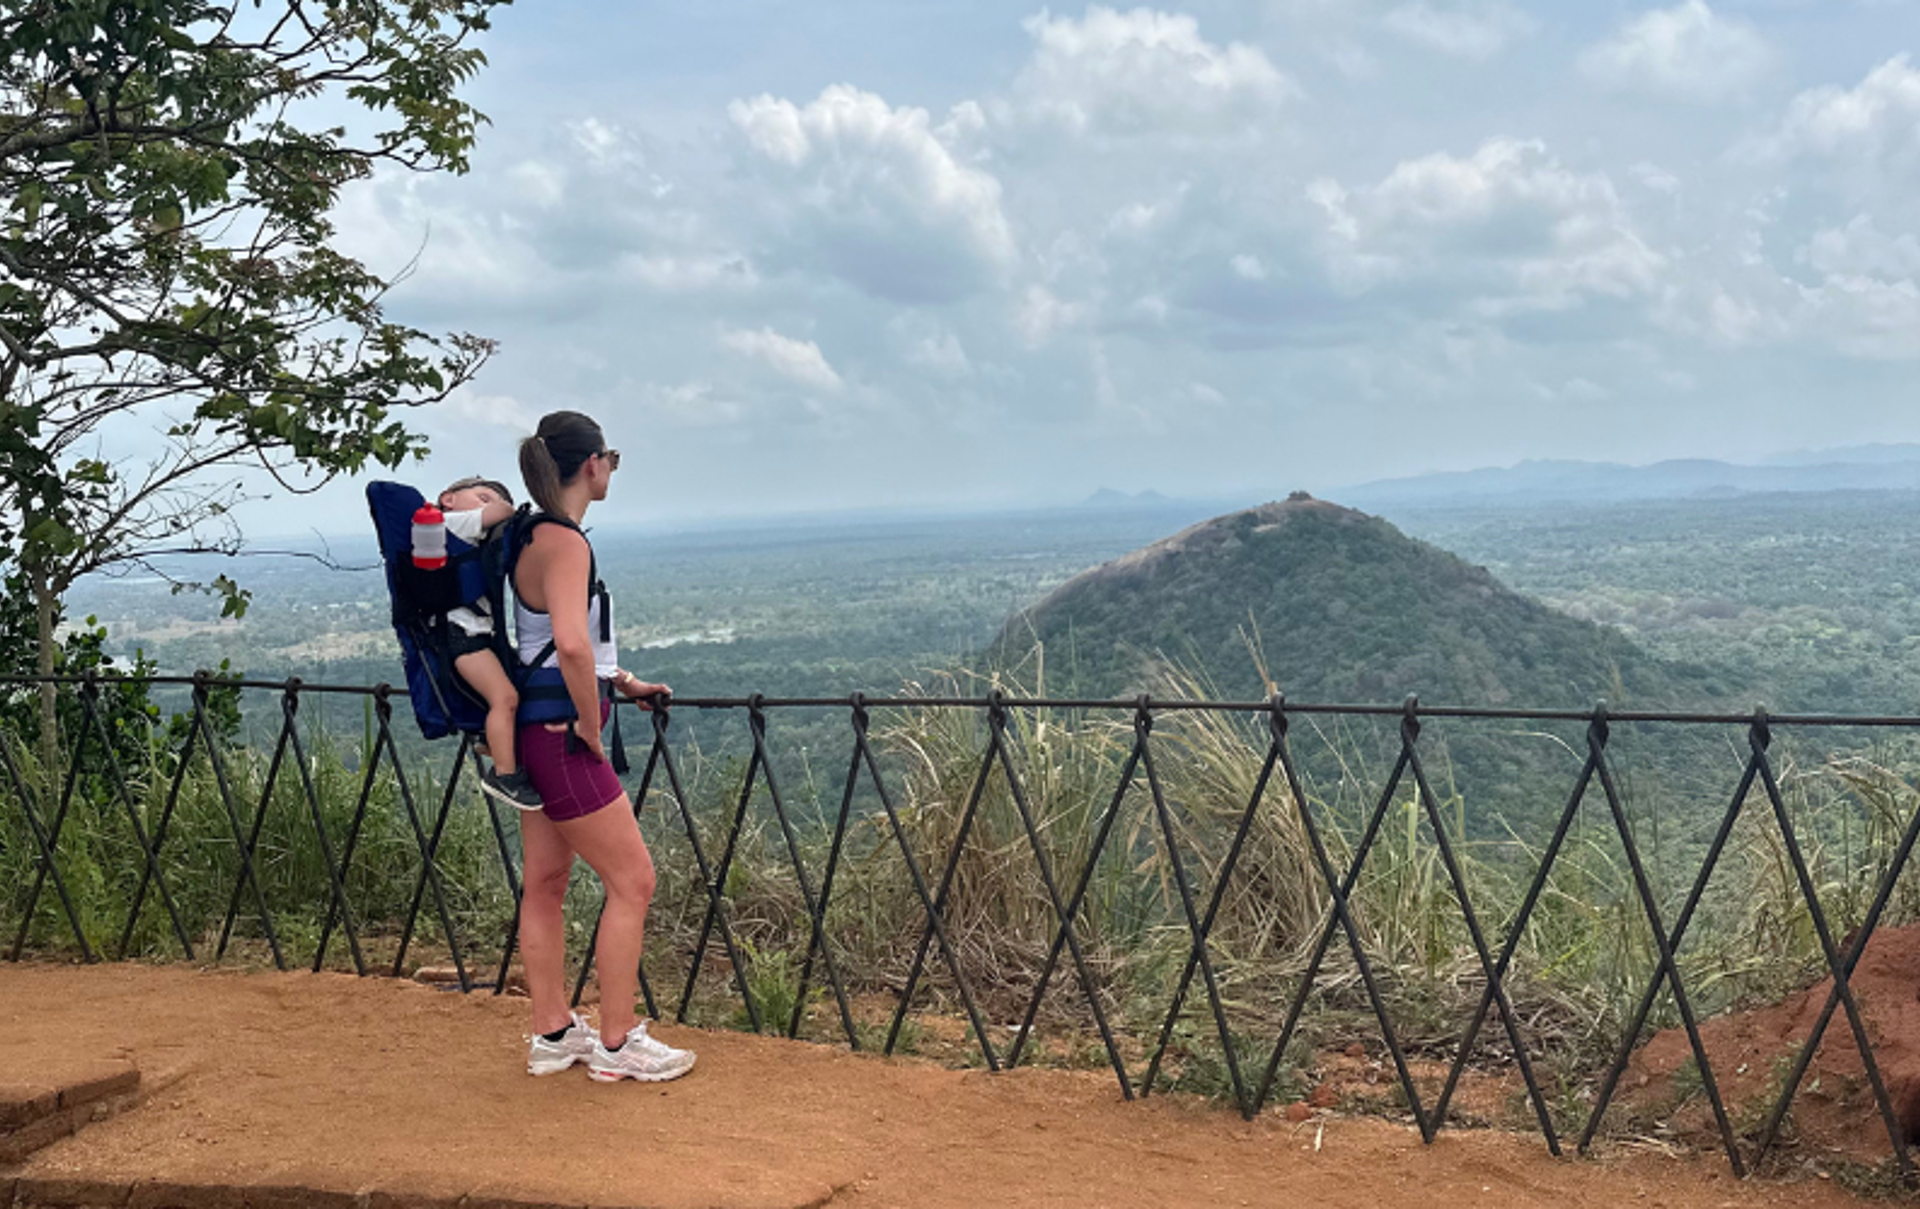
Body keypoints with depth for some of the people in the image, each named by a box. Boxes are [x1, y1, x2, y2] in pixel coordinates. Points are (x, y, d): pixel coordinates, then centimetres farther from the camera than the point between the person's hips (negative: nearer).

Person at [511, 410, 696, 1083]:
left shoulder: (539, 535, 12)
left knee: (544, 882, 15)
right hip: (559, 734, -10)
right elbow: (572, 646, -32)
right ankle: (617, 1045, 7)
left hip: (536, 730, 10)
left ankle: (552, 1034, 25)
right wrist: (592, 729, -20)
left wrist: (624, 683, 21)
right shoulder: (564, 542, -18)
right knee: (632, 881, -1)